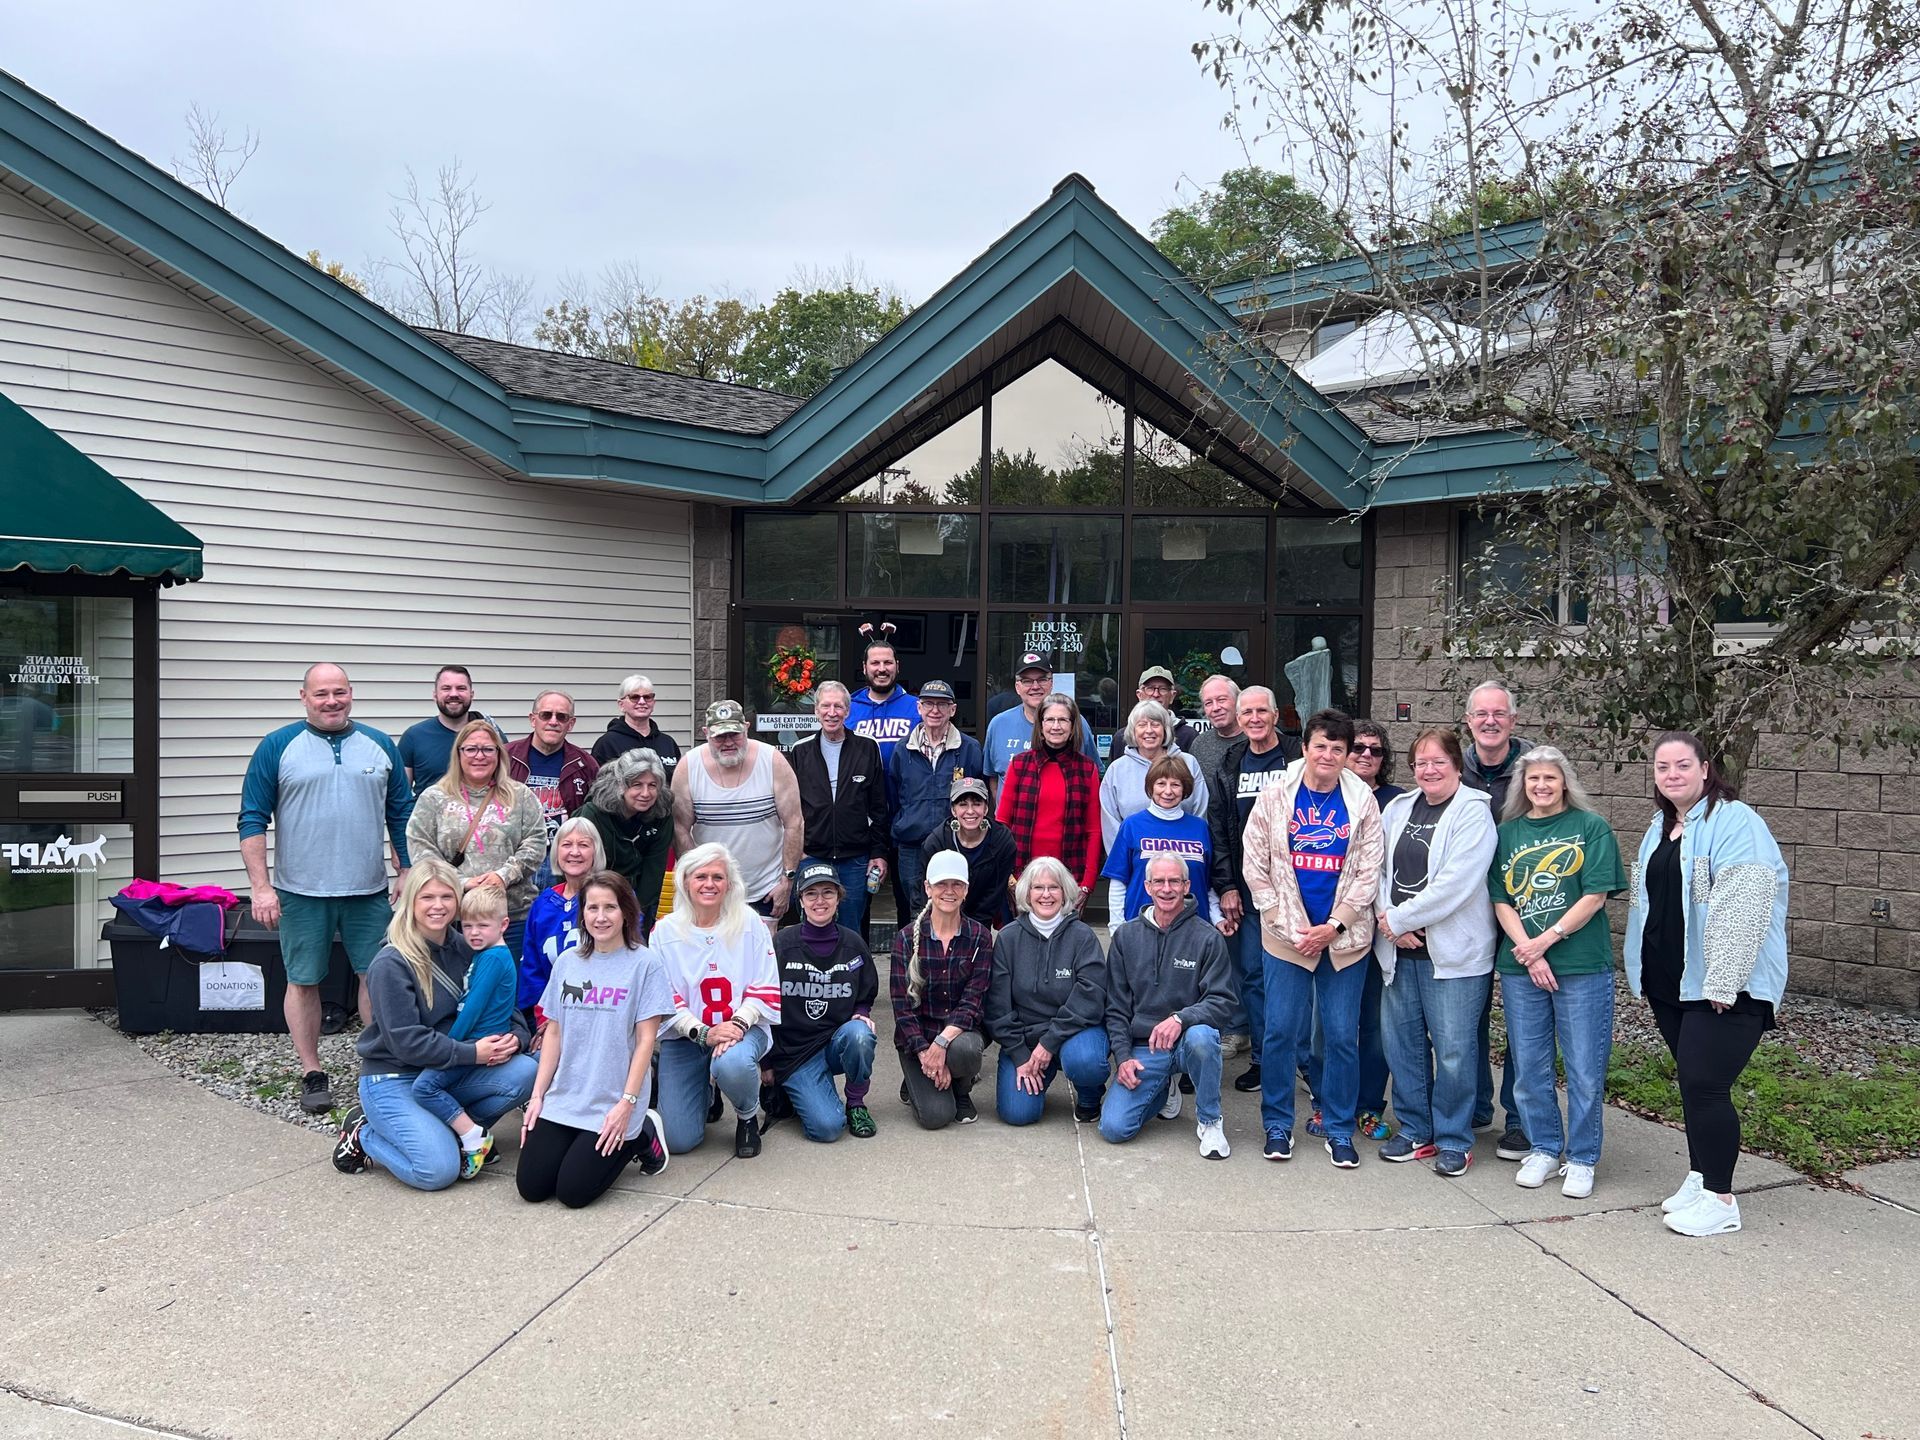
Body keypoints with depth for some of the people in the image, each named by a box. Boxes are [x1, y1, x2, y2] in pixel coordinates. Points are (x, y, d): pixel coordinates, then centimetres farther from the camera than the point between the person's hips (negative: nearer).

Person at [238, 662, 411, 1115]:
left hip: (370, 891, 2)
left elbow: (401, 816, 11)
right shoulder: (278, 747, -1)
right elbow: (253, 820, -2)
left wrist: (407, 873, 7)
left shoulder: (380, 746, 6)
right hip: (301, 893, -2)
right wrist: (261, 887, -8)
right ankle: (312, 1074, 19)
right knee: (303, 982, 6)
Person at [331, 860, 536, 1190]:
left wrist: (514, 1038, -18)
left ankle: (443, 1129, -1)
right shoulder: (391, 964, -16)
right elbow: (405, 1041, -21)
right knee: (439, 1169, -24)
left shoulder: (464, 950, 3)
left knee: (525, 1071, -18)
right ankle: (363, 1135, 4)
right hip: (393, 1079, -6)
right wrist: (472, 1053, -25)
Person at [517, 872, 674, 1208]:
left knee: (574, 1191, -10)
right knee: (531, 1186, -5)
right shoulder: (567, 962, 7)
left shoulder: (643, 964, -7)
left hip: (612, 1104, -4)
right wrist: (537, 1095, 4)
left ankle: (642, 1136, 12)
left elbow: (646, 1040, -9)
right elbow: (553, 1033, 10)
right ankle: (583, 1142, 21)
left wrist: (627, 1103, -14)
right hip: (562, 1098, 5)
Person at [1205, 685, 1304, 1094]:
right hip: (1245, 889, 4)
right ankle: (1261, 1057, 19)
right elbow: (1218, 827, 10)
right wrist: (1226, 886, 4)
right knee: (1252, 974, 9)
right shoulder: (1230, 765, 10)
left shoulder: (1297, 761, -3)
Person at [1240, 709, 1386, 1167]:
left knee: (1343, 1036, 5)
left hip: (1344, 937, 1)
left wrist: (1333, 926, -9)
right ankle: (1278, 1124, 18)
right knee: (1280, 1031, 2)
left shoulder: (1362, 801, 2)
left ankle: (1339, 1128, 19)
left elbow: (1368, 872, 0)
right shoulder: (1275, 796, 0)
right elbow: (1255, 866, 0)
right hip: (1285, 936, 0)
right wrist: (1289, 925, -6)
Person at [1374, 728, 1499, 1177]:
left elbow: (1455, 884, -17)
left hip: (1452, 952, -6)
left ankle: (1453, 1140, 16)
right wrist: (1389, 922, -7)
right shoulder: (1398, 809, 11)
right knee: (1402, 1043, 11)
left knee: (1452, 1050, 1)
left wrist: (1399, 919, -13)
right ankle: (1416, 1131, 26)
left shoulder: (1473, 813, -7)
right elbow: (1377, 869, 9)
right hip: (1400, 951, 6)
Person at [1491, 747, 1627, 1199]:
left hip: (1582, 966, -3)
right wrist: (1529, 955, -8)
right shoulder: (1507, 833, 9)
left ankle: (1581, 1159, 17)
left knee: (1584, 1069, 2)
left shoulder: (1591, 827, 0)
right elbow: (1501, 901, 4)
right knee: (1529, 1067, 9)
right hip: (1520, 969, 3)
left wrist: (1546, 939, -12)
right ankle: (1544, 1149, 26)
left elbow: (1595, 896, -7)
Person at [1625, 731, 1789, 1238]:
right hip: (1669, 982, 8)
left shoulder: (1735, 823, -13)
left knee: (1704, 1084, -8)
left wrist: (1723, 983, -24)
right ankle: (1700, 1177, 26)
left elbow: (1742, 907, -21)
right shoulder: (1660, 828, 15)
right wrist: (1644, 973, 21)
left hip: (1723, 986, -8)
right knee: (1693, 1083, 15)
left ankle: (1720, 1199, 3)